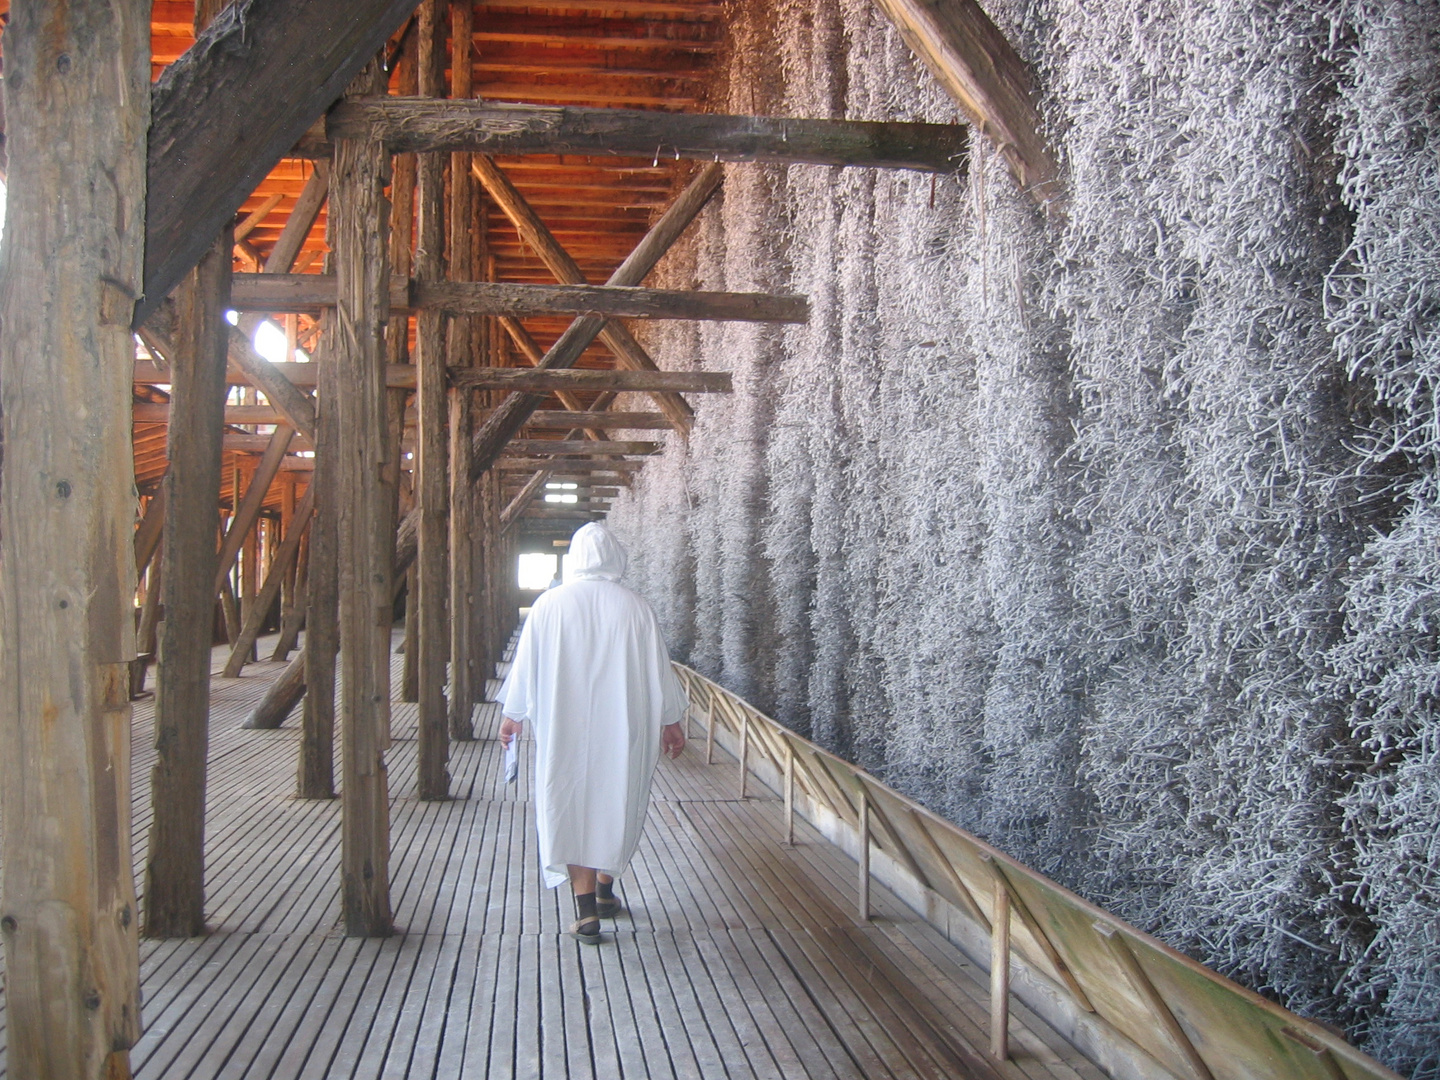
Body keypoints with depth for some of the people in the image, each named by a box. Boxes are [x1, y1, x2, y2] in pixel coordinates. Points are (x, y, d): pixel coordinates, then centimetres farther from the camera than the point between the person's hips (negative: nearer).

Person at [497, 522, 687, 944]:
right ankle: (605, 892, 29)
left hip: (563, 726, -1)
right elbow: (657, 670, 1)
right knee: (617, 803, 16)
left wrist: (512, 714, 14)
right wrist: (669, 721, 13)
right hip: (622, 727, 1)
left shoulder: (550, 604, -5)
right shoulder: (636, 608, -4)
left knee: (569, 806, 4)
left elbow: (526, 663, 1)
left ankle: (586, 908, -3)